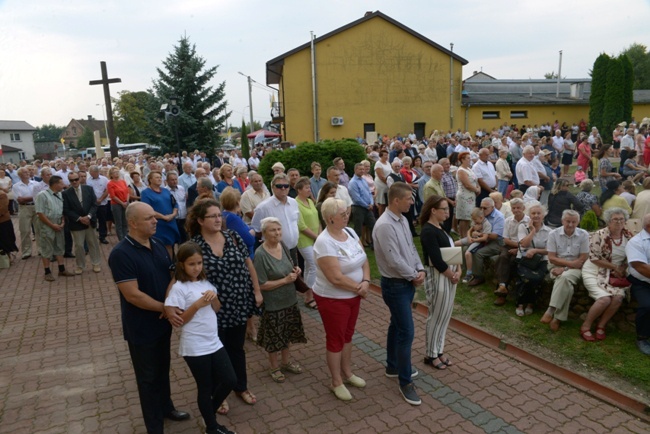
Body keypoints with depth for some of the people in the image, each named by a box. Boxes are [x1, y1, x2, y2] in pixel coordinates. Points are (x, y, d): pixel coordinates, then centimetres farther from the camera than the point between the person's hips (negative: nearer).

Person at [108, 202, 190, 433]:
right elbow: (132, 295, -25)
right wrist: (165, 308, -20)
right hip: (142, 327, -6)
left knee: (163, 369, 24)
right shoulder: (121, 254, -23)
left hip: (163, 322, 7)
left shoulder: (157, 244, 0)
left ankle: (166, 407, 46)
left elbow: (171, 275, 6)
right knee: (148, 376, 11)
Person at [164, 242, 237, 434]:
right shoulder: (179, 288, -12)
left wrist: (213, 297, -9)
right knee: (205, 388, 8)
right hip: (194, 347, -6)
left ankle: (209, 412, 33)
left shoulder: (206, 282, 6)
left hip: (214, 342, 6)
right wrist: (198, 304, -23)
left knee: (230, 380, 7)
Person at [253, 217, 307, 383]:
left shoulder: (283, 246, -3)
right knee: (274, 337, 12)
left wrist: (296, 271, -8)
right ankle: (274, 367, 35)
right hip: (273, 304, -6)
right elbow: (262, 285, -22)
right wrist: (285, 280, -24)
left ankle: (286, 361, 44)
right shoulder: (260, 254, -23)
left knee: (287, 334, 22)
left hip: (289, 300, 6)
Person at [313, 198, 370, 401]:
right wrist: (359, 288, -15)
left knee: (347, 335, 21)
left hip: (353, 295, 7)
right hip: (333, 299, -7)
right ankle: (336, 382, 26)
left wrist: (366, 282, -14)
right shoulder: (324, 242, -26)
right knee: (336, 339, 8)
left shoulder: (350, 232, -1)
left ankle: (347, 373, 40)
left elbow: (364, 260, 3)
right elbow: (336, 278, -28)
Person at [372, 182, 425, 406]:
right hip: (395, 285, -9)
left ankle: (393, 366, 38)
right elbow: (394, 260, -25)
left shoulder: (403, 220, 5)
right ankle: (405, 382, 11)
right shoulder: (385, 225, -25)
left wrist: (420, 269, -2)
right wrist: (414, 276, -12)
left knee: (397, 326, 21)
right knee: (406, 332, -4)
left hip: (408, 282, 9)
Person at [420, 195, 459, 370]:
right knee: (436, 317, 3)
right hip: (438, 277, -9)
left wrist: (458, 270, -5)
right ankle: (431, 355, 18)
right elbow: (437, 260, -23)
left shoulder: (440, 228, 9)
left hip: (450, 275, 9)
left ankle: (439, 350, 29)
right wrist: (452, 275, -11)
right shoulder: (428, 231, -20)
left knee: (445, 316, 16)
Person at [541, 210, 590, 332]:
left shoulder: (583, 235, -3)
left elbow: (582, 260, -6)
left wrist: (564, 268, -16)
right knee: (566, 285, -32)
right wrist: (571, 263, -15)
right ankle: (558, 317, -28)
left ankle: (551, 310, -31)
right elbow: (552, 258, -4)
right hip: (556, 266, 0)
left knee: (565, 277, -35)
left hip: (575, 269, 0)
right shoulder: (553, 234, -3)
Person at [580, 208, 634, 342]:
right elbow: (594, 258, -14)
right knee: (605, 298, -24)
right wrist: (615, 266, -11)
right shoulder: (599, 235, -13)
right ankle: (586, 326, -4)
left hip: (614, 274, 5)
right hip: (594, 272, -4)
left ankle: (601, 326, -5)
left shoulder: (628, 237, 2)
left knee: (619, 296, -23)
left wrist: (621, 270, -8)